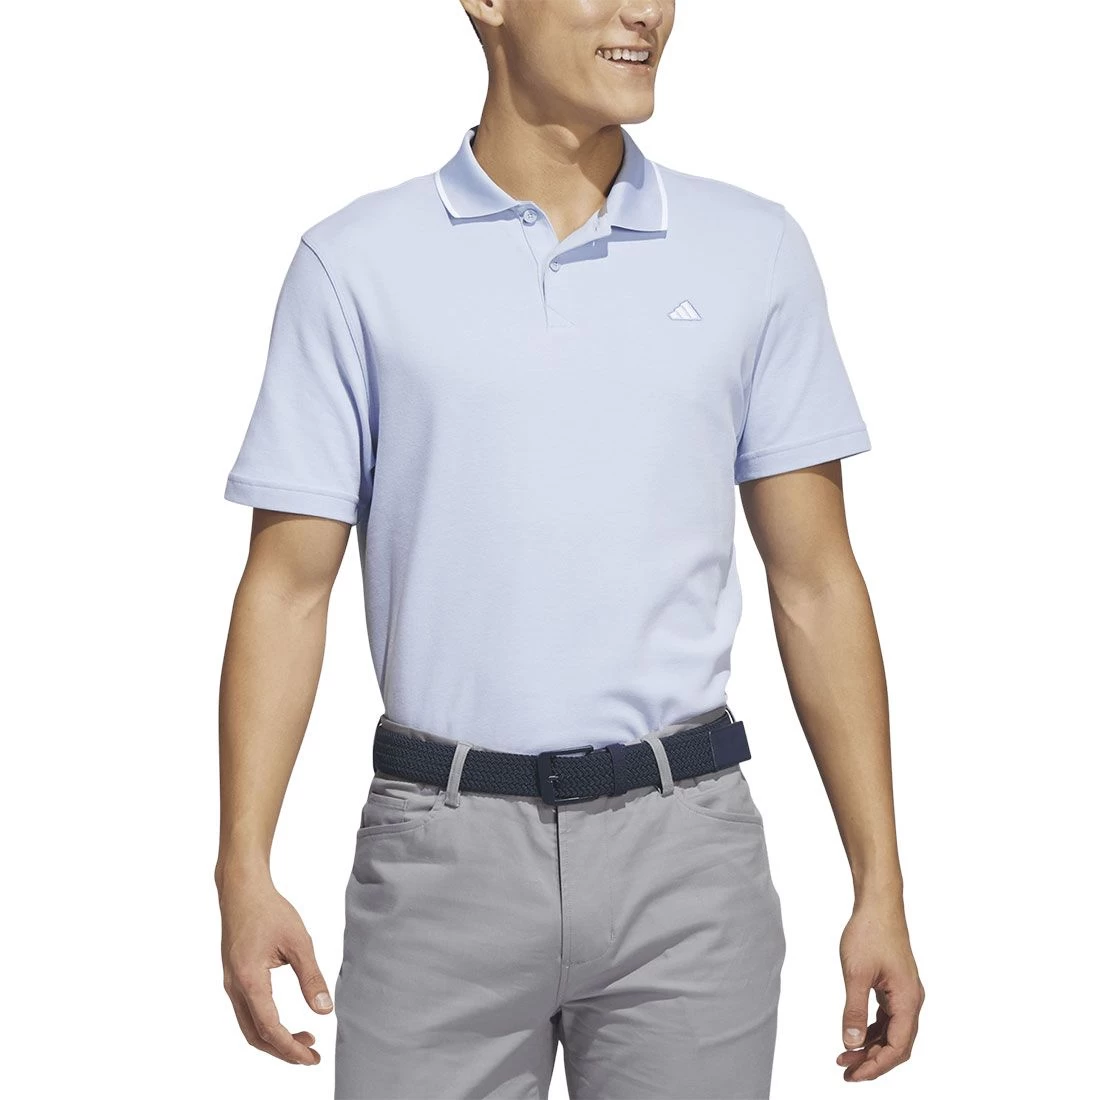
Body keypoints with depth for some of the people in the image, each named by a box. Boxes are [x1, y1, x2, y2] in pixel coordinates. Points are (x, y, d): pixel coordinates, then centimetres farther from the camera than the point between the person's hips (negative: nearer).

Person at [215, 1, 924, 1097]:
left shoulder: (756, 249, 5)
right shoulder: (357, 263, 1)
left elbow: (814, 581, 5)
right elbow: (289, 585, 1)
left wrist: (880, 888, 2)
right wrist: (244, 872, -8)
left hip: (684, 843, 1)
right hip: (442, 846, -1)